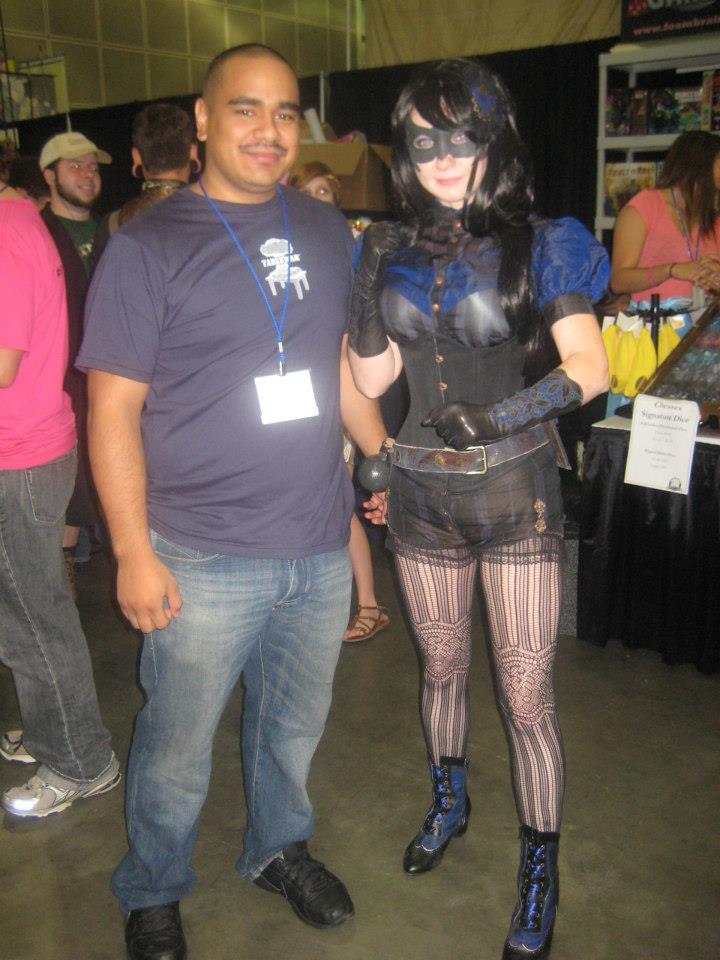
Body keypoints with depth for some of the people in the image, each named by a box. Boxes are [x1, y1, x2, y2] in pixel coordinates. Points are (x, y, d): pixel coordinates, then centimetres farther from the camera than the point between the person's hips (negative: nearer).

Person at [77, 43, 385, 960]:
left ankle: (278, 847, 48)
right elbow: (114, 410, -10)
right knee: (177, 747, 11)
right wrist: (133, 555, -13)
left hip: (320, 546, 5)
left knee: (295, 723, 22)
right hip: (205, 562, -4)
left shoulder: (327, 231, 7)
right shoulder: (146, 247, -8)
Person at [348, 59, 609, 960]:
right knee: (440, 664, 20)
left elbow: (590, 366, -11)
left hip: (516, 489, -3)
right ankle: (448, 801, 46)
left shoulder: (538, 244, -5)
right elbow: (370, 377, 4)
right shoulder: (391, 250, 4)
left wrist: (514, 410, -27)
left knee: (526, 694, 0)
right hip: (422, 489, 4)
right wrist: (370, 289, -10)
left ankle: (540, 870, 22)